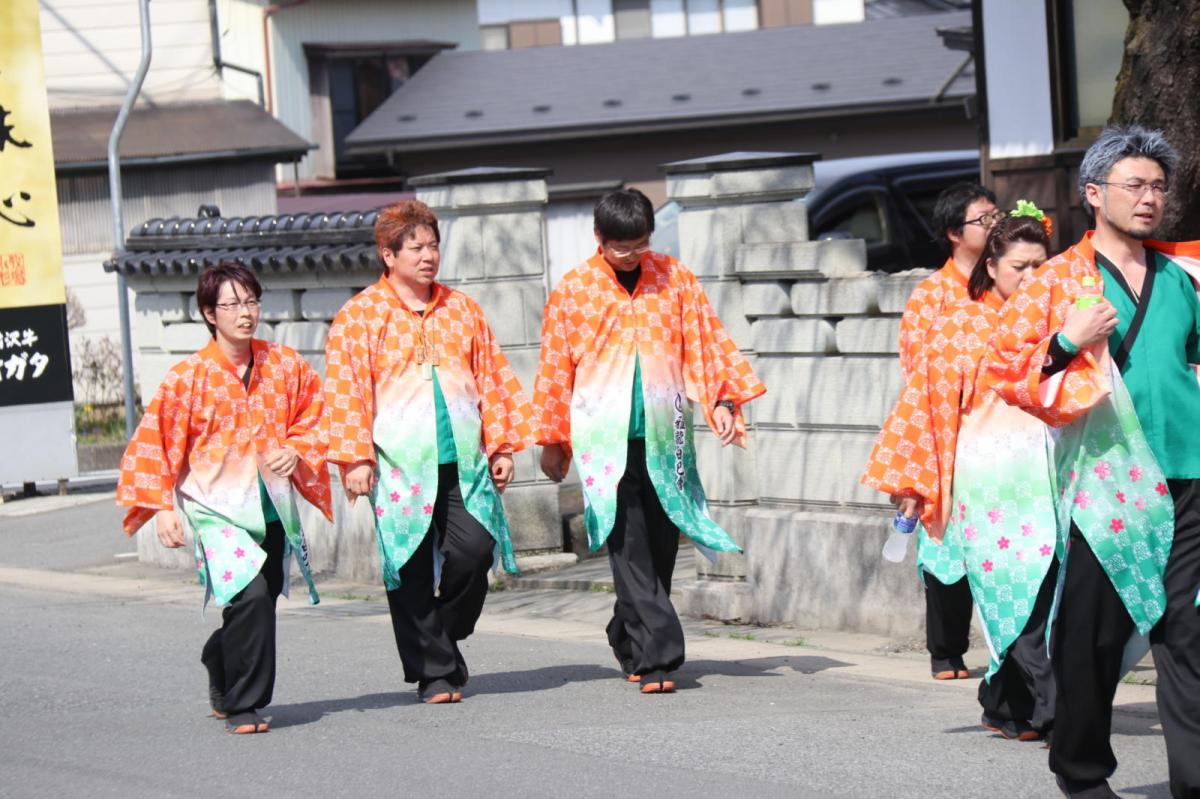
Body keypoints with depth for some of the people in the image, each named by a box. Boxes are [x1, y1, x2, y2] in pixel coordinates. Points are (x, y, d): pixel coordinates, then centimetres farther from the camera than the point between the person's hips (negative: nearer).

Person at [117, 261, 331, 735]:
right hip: (216, 506, -4)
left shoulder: (286, 366, 4)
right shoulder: (188, 376, -7)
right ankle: (242, 706, -8)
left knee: (262, 601, 8)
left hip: (273, 506, 4)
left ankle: (220, 664, 41)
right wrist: (162, 506, -6)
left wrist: (295, 451, -3)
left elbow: (312, 421, 17)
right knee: (250, 596, -21)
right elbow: (155, 443, -2)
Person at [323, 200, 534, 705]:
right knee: (412, 570, -2)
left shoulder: (463, 310, 15)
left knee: (476, 548, -12)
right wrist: (356, 459, -9)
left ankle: (446, 637, 14)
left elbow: (493, 379, 17)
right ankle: (434, 673, 8)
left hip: (464, 460, 3)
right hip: (399, 467, -3)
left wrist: (501, 446, 11)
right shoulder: (359, 316, 3)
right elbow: (346, 390, -2)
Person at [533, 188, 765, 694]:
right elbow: (554, 369, 8)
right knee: (632, 551, -10)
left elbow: (707, 343, 9)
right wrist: (552, 441, 11)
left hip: (664, 437, 3)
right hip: (605, 438, -2)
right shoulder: (572, 291, 3)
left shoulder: (674, 279, 8)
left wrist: (722, 401, -4)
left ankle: (628, 640, 25)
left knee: (660, 547, 5)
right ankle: (657, 657, -11)